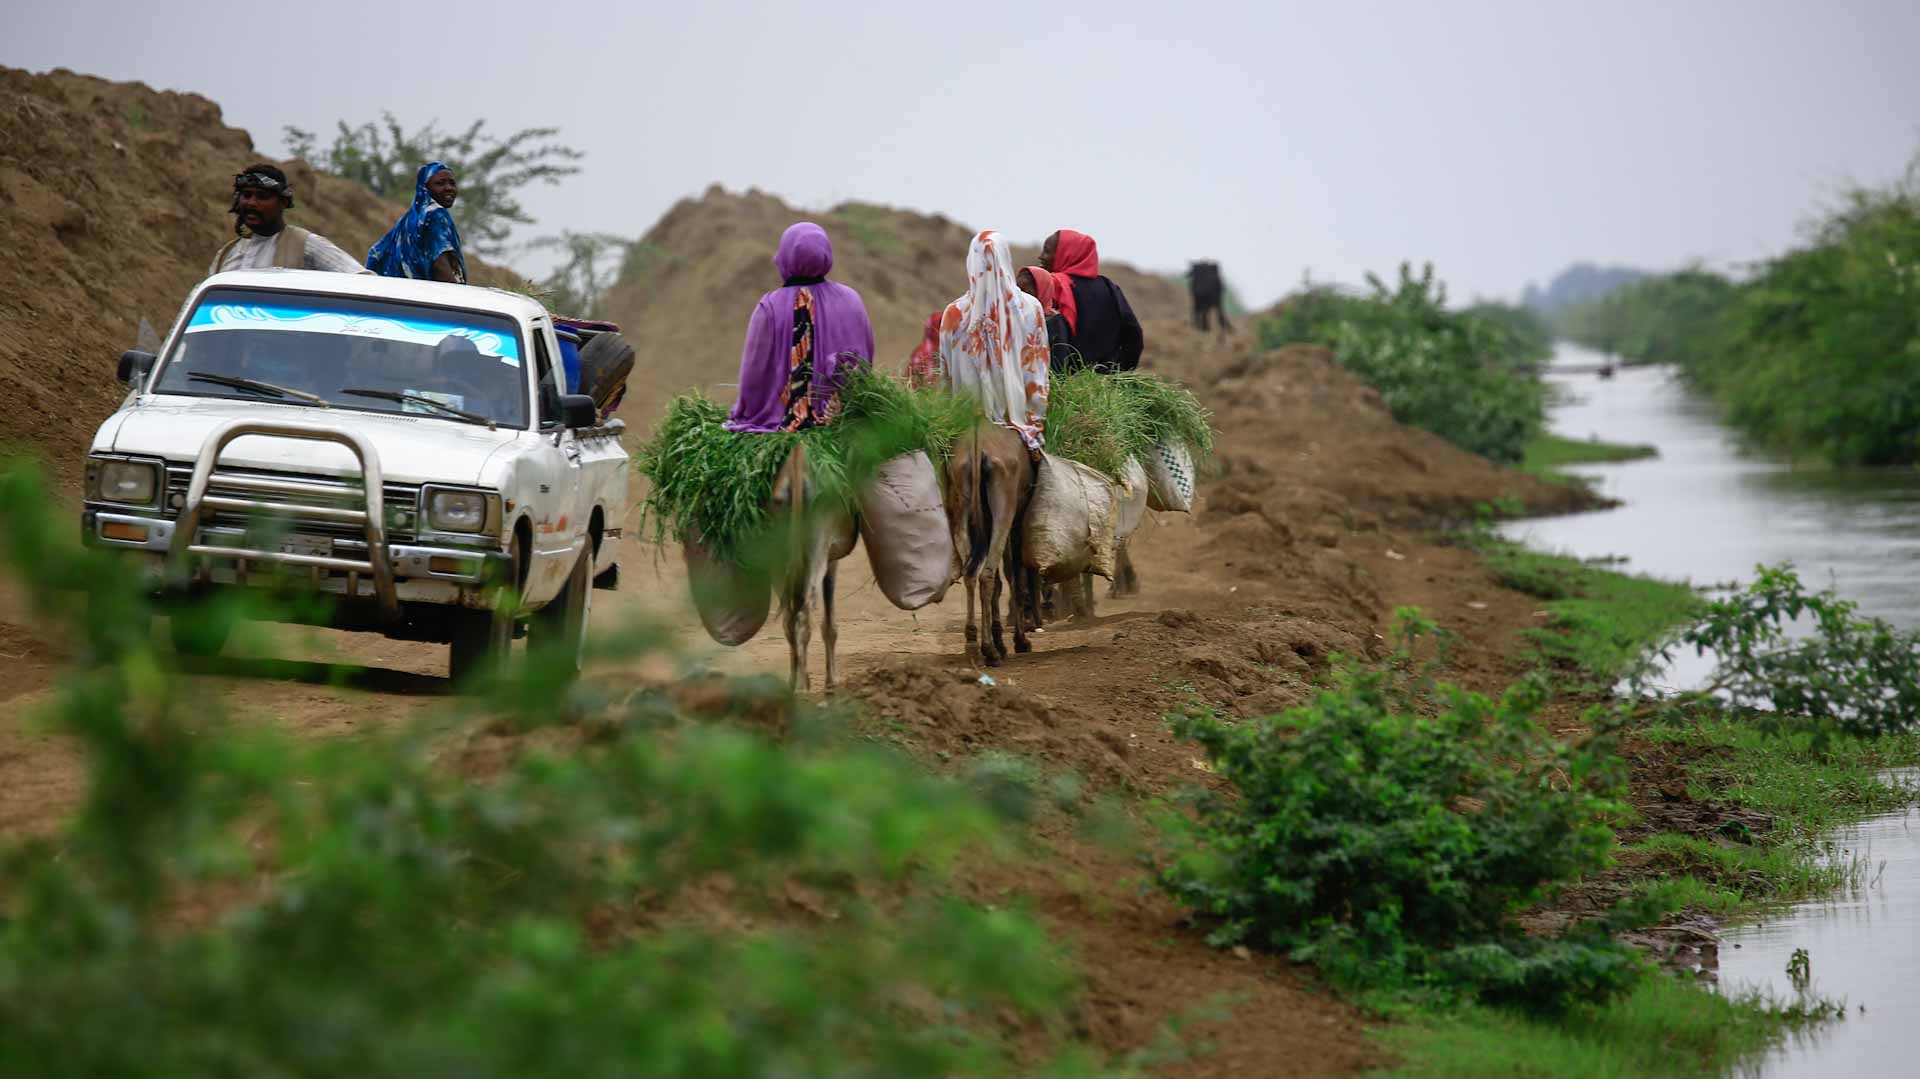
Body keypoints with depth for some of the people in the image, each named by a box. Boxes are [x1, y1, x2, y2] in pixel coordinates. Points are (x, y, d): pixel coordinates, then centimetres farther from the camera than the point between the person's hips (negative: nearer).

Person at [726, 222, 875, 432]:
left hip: (787, 421, -4)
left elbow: (755, 373, -4)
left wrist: (744, 413, 11)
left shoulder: (770, 307, -10)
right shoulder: (851, 300, 1)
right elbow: (865, 362, 9)